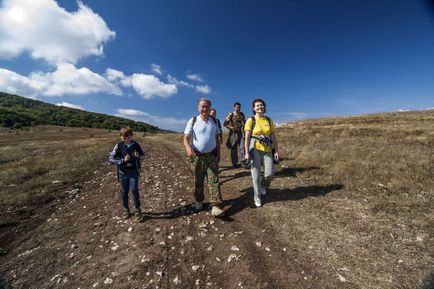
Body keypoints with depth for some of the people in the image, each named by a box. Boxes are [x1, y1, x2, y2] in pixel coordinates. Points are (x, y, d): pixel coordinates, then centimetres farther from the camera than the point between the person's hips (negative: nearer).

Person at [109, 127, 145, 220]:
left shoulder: (136, 145, -6)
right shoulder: (119, 145, -7)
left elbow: (143, 156, 4)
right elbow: (111, 158, -5)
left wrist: (138, 156, -18)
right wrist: (123, 160, -18)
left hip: (133, 171, -1)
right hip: (123, 172, 2)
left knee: (134, 190, -8)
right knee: (124, 191, 11)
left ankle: (138, 209, 11)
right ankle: (126, 209, 33)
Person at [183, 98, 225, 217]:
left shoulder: (214, 121, 7)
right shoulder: (193, 121, -5)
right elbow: (186, 138, -10)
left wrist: (218, 153, 11)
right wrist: (188, 148, -32)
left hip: (212, 156, 2)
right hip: (197, 156, -2)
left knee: (214, 180, -4)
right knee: (198, 181, 11)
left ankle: (215, 206, 1)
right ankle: (199, 201, 32)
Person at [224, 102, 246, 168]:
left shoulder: (242, 114, 11)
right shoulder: (231, 114, -2)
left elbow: (244, 123, 20)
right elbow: (225, 123, -6)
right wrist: (231, 127, -18)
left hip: (241, 132, 3)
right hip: (234, 133, -3)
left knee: (242, 147, -6)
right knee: (234, 149, 4)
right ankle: (234, 163, 14)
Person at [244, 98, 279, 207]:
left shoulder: (269, 120, 9)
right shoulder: (251, 120, -2)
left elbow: (273, 137, 10)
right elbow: (247, 138, -7)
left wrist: (276, 151, 4)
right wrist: (247, 153, -13)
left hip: (267, 149, 3)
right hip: (255, 149, -3)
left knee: (269, 172, -5)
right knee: (256, 174, 2)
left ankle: (263, 186, 30)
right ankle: (257, 198, 20)